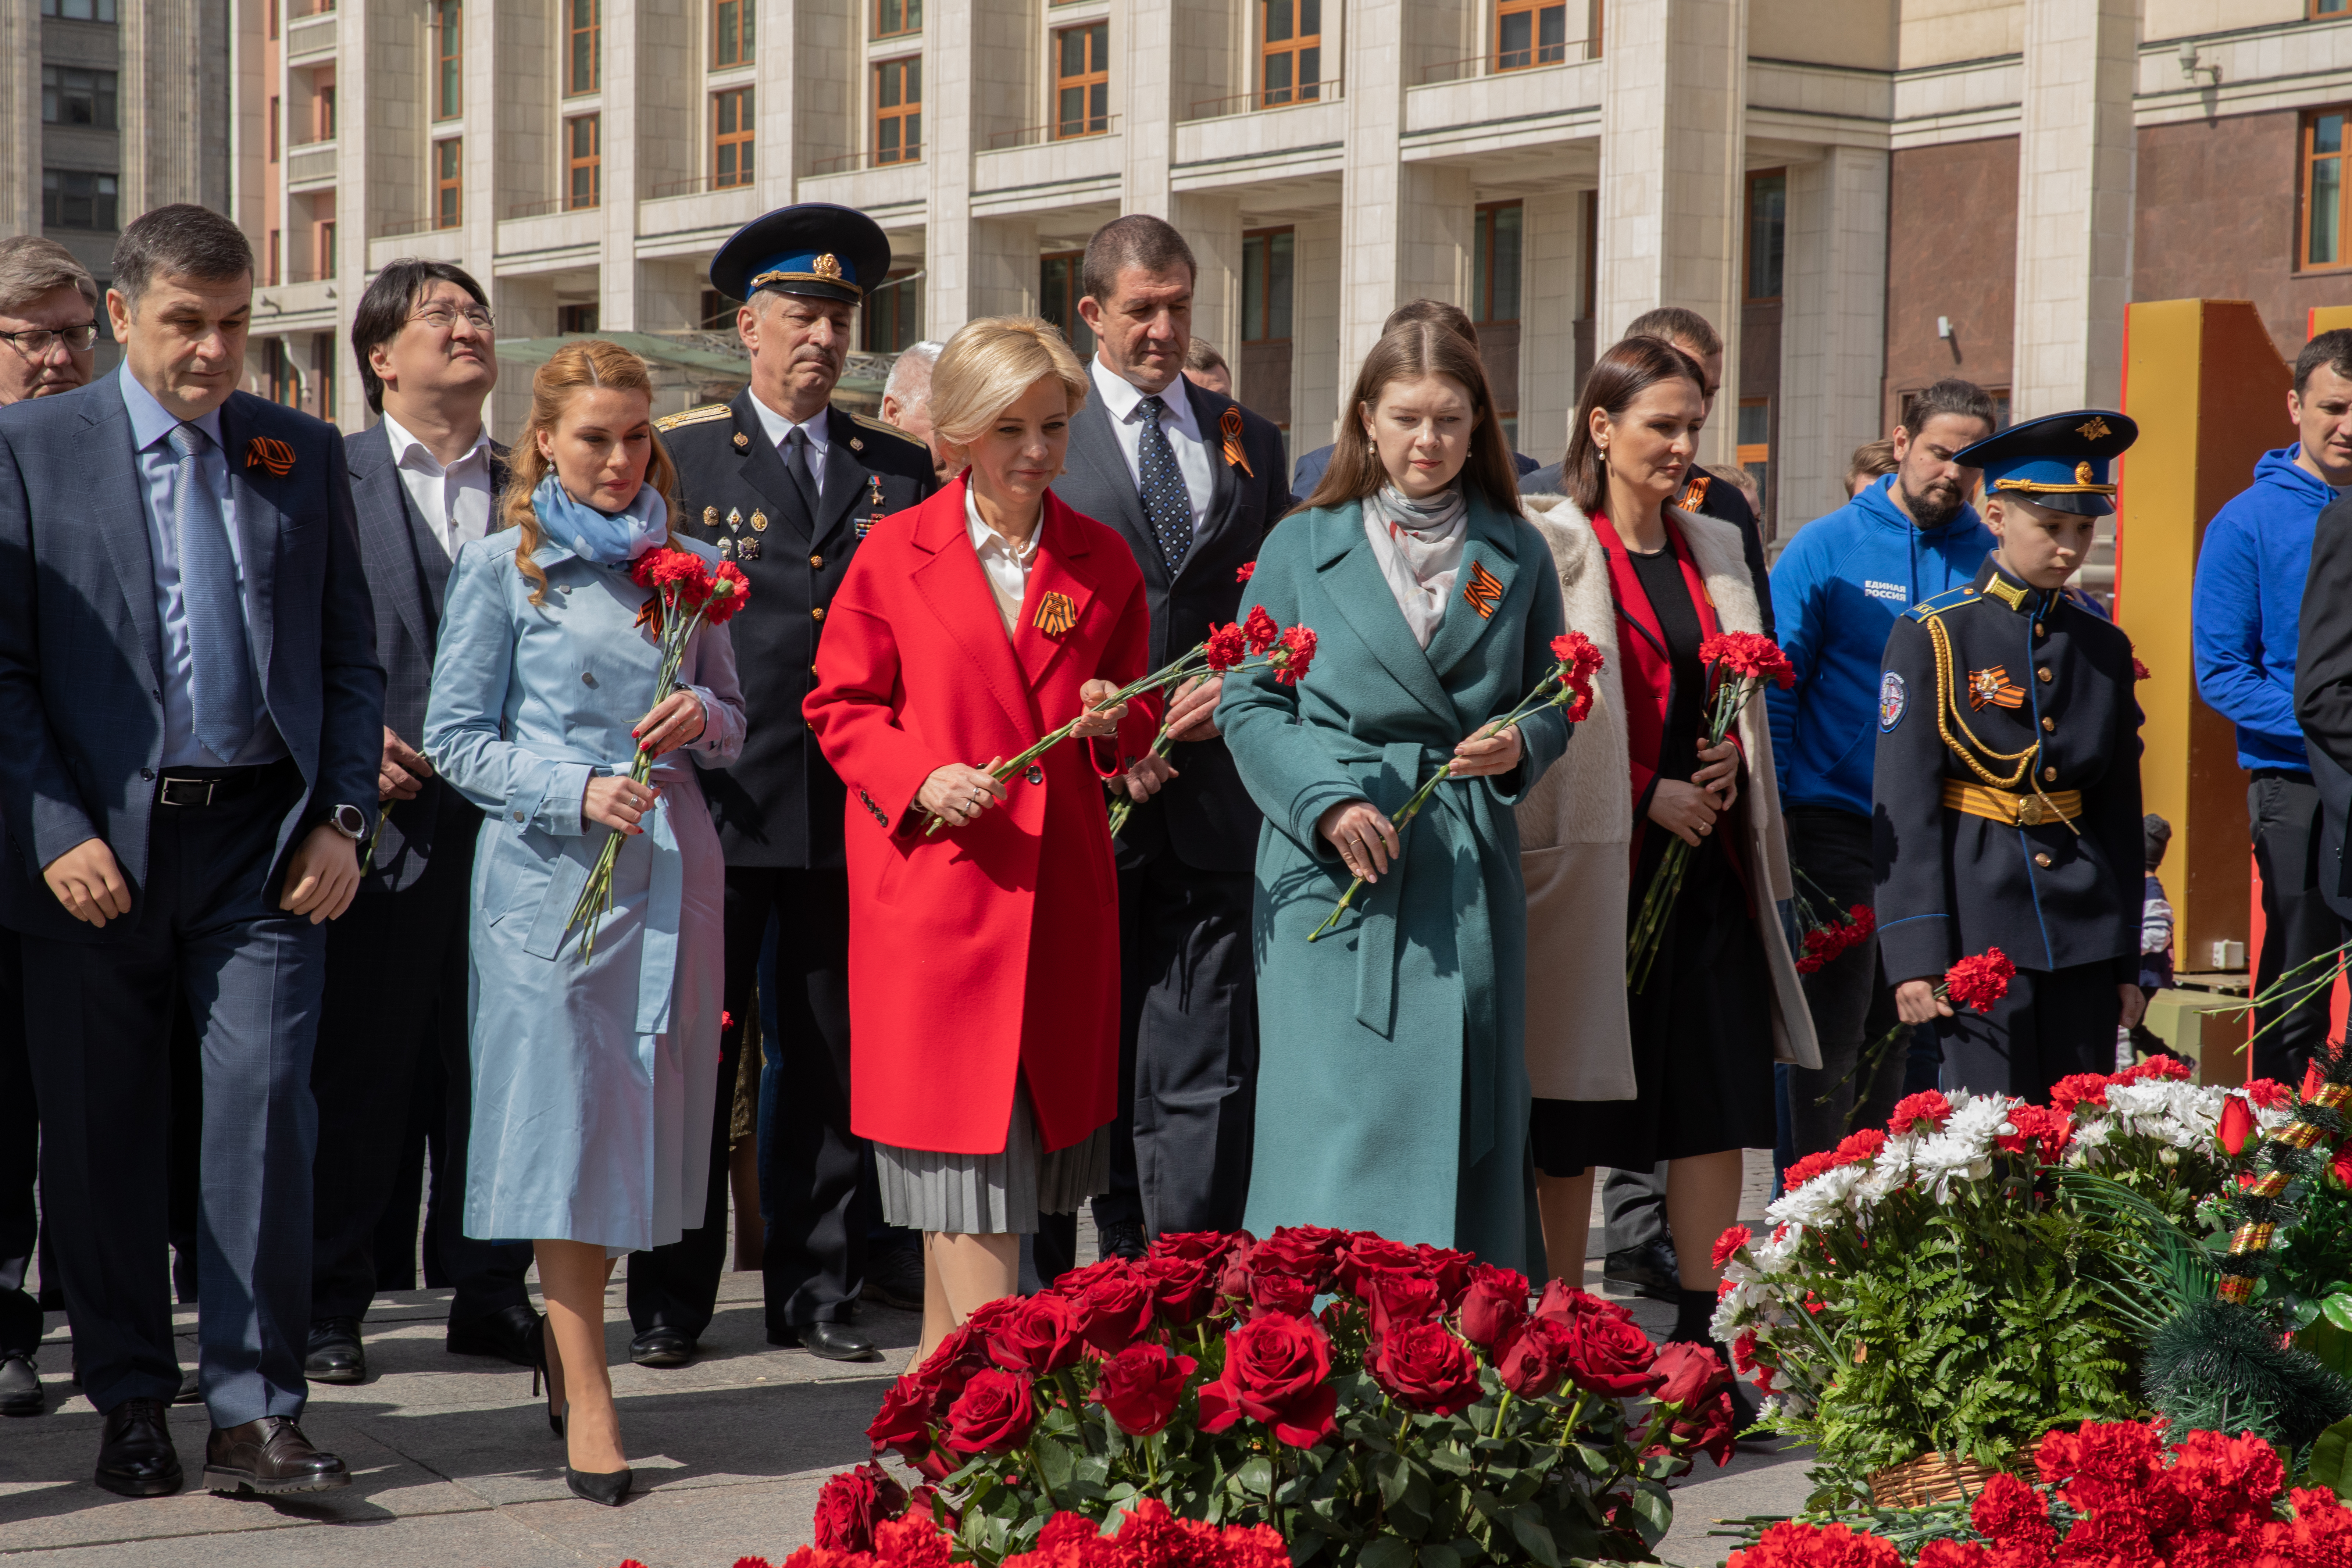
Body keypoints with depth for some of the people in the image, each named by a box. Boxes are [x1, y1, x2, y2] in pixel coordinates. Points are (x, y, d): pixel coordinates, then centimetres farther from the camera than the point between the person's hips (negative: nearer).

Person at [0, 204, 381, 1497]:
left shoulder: (301, 455, 10)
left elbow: (350, 654, 12)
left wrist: (343, 817, 1)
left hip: (262, 841, 1)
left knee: (266, 1109, -7)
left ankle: (254, 1414, 0)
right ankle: (129, 1405, 20)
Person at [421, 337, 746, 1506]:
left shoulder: (689, 566, 11)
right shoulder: (501, 569, 1)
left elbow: (735, 722, 17)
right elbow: (456, 740, -1)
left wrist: (705, 717, -6)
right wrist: (577, 790, -14)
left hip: (674, 867, 4)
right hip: (553, 873, -4)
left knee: (649, 1113, 7)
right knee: (564, 1115, -4)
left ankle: (568, 1324, 30)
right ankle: (587, 1399, 1)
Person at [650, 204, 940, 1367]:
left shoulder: (904, 472, 11)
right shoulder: (679, 459, 5)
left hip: (853, 808, 2)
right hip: (713, 802, -2)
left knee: (832, 1060, 7)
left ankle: (817, 1293, 16)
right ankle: (671, 1302, 9)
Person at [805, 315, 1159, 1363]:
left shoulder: (1104, 562, 9)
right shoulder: (896, 554, 1)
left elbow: (1135, 712, 17)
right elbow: (840, 706, 4)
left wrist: (1117, 722, -7)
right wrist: (919, 780, -13)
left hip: (1058, 886, 3)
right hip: (932, 876, -3)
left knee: (1022, 1135, 8)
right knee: (960, 1143, -7)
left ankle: (940, 1364, 21)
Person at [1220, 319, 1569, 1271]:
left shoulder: (1515, 556, 12)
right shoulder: (1302, 548, 6)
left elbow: (1551, 699, 16)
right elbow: (1248, 705, 4)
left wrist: (1520, 747, -7)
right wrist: (1327, 799, -12)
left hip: (1469, 878, 2)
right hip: (1334, 871, -2)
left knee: (1457, 1125, 1)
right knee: (1332, 1123, -7)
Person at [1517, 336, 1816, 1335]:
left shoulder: (1716, 552, 14)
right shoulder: (1554, 549, -5)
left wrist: (1733, 757, 2)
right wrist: (1647, 793, -12)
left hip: (1706, 853, 5)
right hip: (1595, 857, -5)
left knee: (1720, 1094, 1)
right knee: (1578, 1101, 0)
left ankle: (1702, 1325, 7)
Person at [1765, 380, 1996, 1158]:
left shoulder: (1989, 560, 7)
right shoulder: (1827, 548, -2)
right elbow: (1772, 687, -3)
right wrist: (1768, 818, -10)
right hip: (1839, 824, -4)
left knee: (1901, 1033, 11)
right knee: (1834, 1031, -4)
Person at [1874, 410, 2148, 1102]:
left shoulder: (2104, 647, 11)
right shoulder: (1932, 636, -3)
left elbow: (2120, 809, 16)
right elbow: (1904, 805, -7)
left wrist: (2128, 959, 13)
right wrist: (1915, 958, -13)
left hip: (2084, 934, 5)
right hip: (1980, 930, -4)